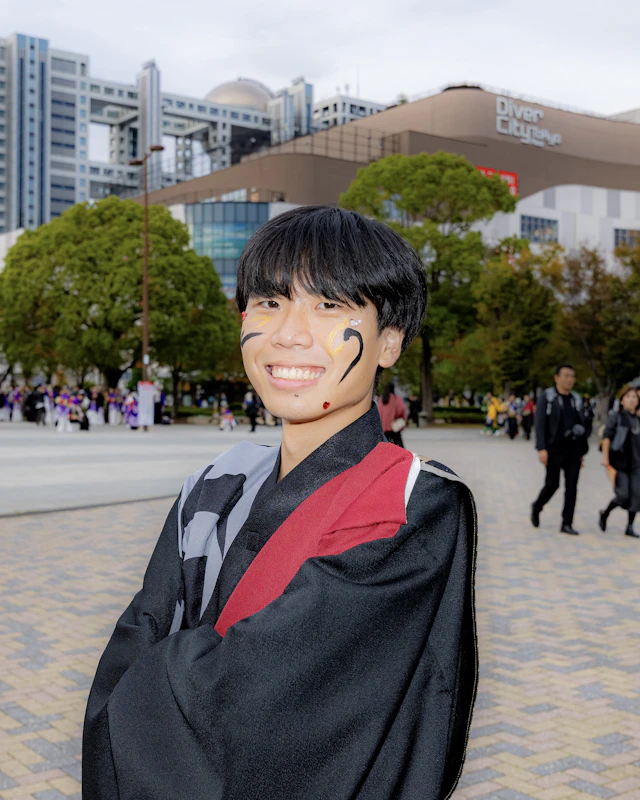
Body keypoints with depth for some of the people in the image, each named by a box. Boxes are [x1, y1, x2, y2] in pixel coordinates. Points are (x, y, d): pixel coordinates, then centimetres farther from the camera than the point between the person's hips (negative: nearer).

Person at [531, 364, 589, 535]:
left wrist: (582, 451, 12)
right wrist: (542, 448, -18)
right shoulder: (547, 397, -3)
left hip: (573, 450, 4)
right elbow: (540, 424, -9)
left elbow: (582, 425, 15)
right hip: (555, 449, -4)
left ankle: (567, 524, 5)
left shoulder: (576, 399, 11)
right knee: (552, 484, -1)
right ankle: (537, 507, 28)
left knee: (571, 487, 0)